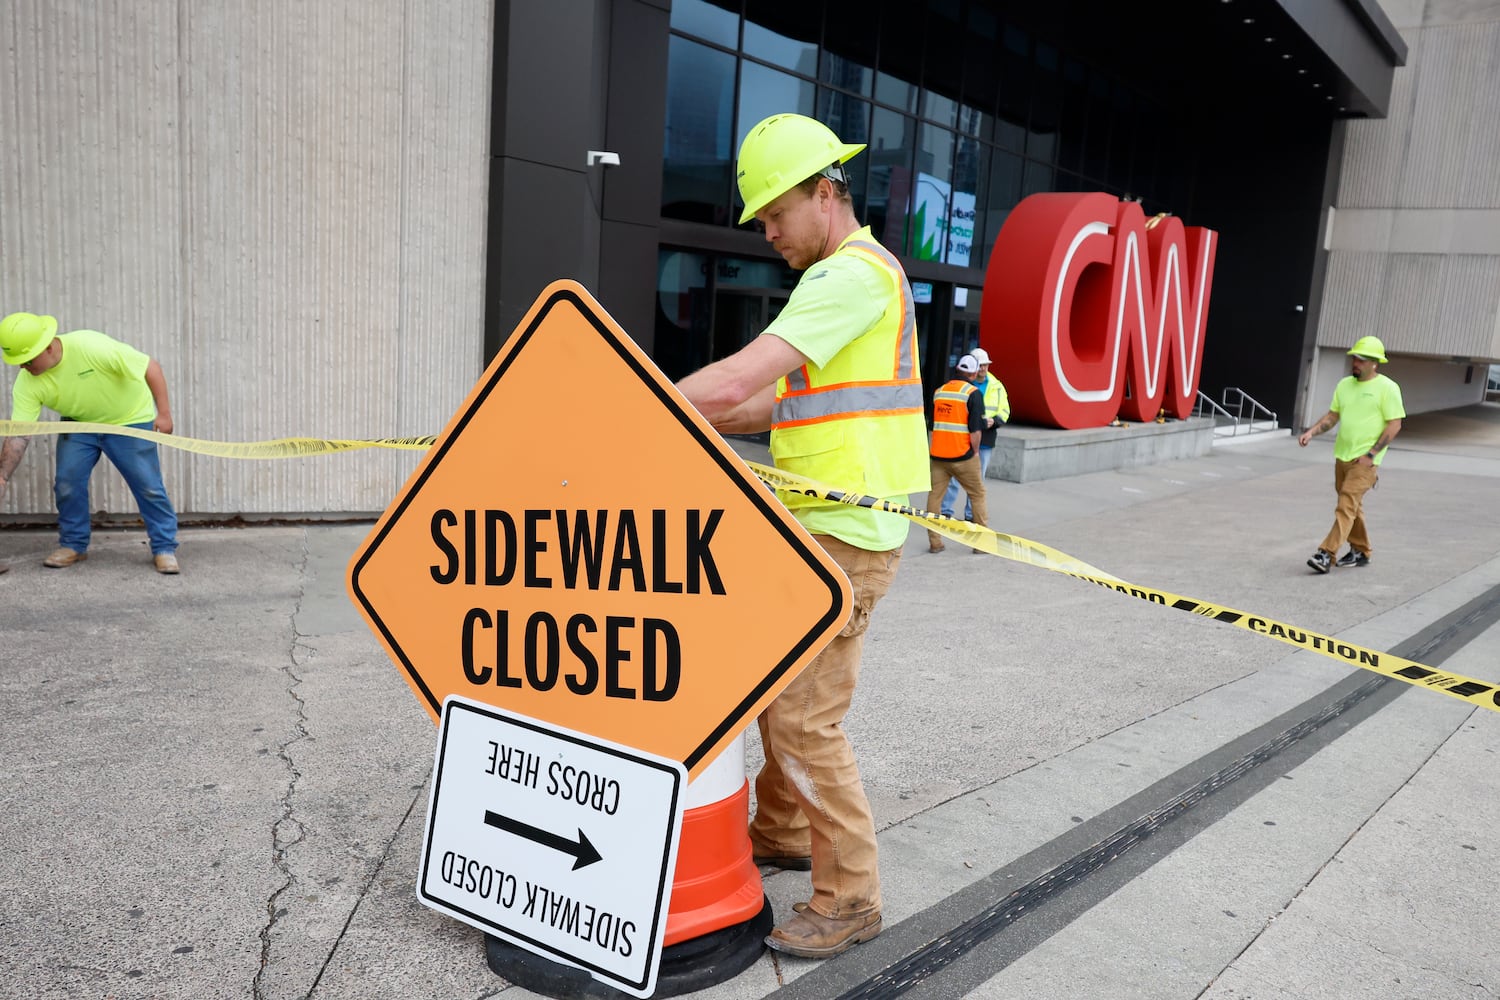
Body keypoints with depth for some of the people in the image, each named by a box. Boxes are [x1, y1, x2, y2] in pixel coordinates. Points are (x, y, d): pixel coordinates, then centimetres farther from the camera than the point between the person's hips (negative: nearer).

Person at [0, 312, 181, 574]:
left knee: (148, 486, -6)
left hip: (129, 420, -4)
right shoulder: (27, 383, -19)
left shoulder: (90, 346, -35)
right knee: (67, 483, -4)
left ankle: (165, 548, 5)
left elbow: (151, 367, -28)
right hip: (78, 423, 4)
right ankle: (73, 544, 16)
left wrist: (163, 414, -26)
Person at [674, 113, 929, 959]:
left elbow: (734, 382, -25)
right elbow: (782, 401, 17)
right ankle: (780, 834, 37)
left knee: (806, 716, -5)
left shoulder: (854, 272, -16)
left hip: (847, 537, -10)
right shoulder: (851, 274, 19)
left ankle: (850, 898, 9)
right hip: (819, 527, 11)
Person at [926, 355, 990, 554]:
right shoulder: (973, 393, -8)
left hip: (938, 455, 4)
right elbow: (975, 428, -14)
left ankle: (934, 542, 6)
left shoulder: (939, 391, 10)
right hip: (963, 455, -4)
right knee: (977, 495, 10)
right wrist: (975, 452, -1)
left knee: (934, 495, 7)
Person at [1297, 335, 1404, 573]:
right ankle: (1360, 552, 28)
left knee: (1347, 505, -14)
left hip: (1364, 460, -7)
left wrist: (1371, 454, -15)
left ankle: (1327, 555, -19)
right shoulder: (1345, 384, 10)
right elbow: (1332, 415, 15)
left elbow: (1394, 425, -10)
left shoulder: (1387, 388, -8)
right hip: (1342, 455, 7)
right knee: (1352, 506, 15)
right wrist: (1312, 432, -3)